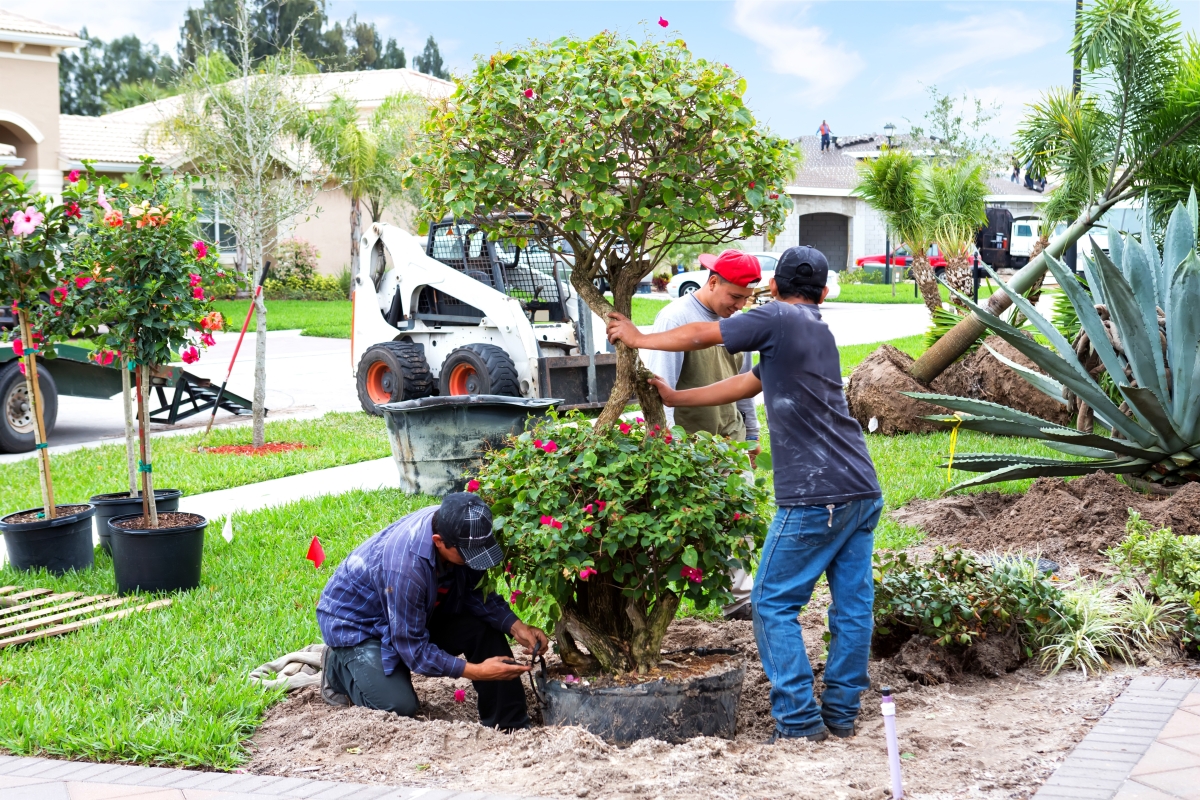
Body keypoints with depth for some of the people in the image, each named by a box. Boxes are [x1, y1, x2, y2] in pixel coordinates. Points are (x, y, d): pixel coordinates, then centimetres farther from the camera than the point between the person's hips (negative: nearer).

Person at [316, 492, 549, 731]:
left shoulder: (454, 527, -22)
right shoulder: (405, 567, -41)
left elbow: (476, 592, -6)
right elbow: (413, 648, -30)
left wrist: (515, 626, -22)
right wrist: (476, 671, -31)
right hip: (356, 621, -7)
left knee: (486, 629, -14)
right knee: (401, 706, -22)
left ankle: (510, 727, -4)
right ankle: (339, 667, 6)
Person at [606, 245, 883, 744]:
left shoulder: (780, 319, -4)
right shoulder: (820, 332, 21)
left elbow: (700, 336, 0)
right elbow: (747, 385, 25)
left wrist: (639, 339, 17)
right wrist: (673, 399, 29)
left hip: (815, 497, -8)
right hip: (864, 492, 8)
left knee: (774, 605, 1)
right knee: (853, 604, 10)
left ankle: (799, 721, -1)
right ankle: (841, 712, 16)